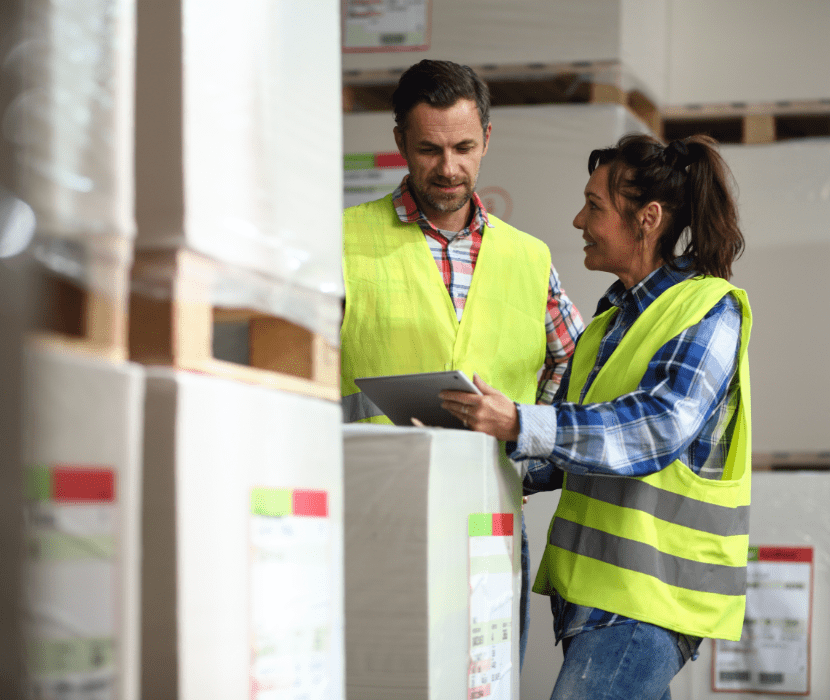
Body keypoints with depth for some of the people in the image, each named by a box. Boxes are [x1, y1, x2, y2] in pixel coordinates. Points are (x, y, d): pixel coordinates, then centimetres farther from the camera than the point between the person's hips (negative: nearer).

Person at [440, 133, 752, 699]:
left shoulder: (709, 310, -8)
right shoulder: (615, 317, 19)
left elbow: (658, 428, -23)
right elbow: (573, 445, 24)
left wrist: (519, 424, -31)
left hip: (651, 593, -9)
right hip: (594, 583, 9)